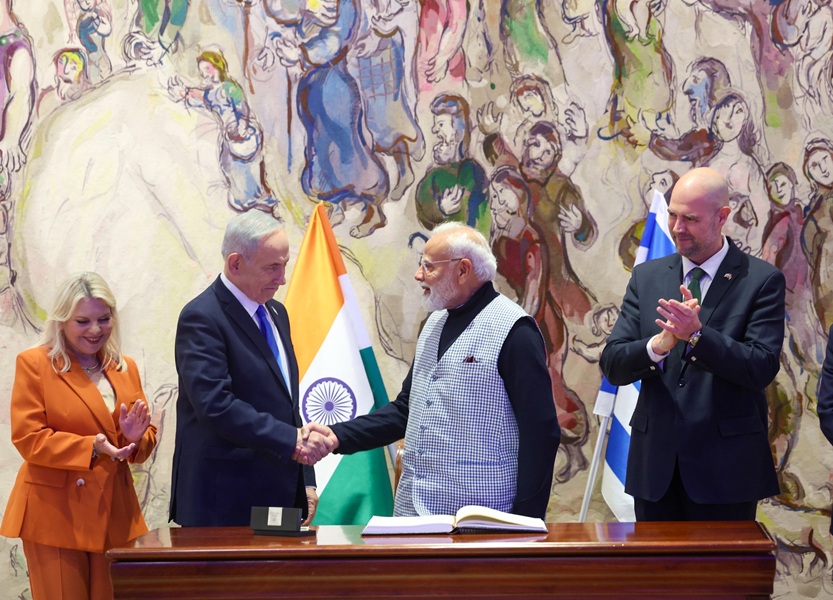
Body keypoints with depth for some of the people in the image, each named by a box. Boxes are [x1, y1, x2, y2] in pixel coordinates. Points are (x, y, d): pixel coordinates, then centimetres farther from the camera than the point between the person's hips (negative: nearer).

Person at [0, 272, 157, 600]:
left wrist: (135, 436, -10)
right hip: (55, 514, -4)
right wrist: (92, 447, -21)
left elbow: (146, 440, 14)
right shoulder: (34, 363, -2)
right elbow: (28, 438, -10)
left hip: (114, 512, 5)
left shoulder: (125, 367, 13)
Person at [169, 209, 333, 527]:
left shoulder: (276, 313, 16)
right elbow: (216, 405, -22)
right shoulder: (202, 317, -12)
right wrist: (291, 440, -23)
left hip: (281, 494, 8)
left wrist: (306, 482, 15)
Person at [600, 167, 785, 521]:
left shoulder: (762, 280, -3)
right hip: (655, 463, 4)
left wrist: (697, 334, -25)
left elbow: (761, 369, -13)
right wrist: (659, 344, -20)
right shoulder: (647, 276, 8)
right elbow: (612, 365, 1)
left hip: (724, 467, -3)